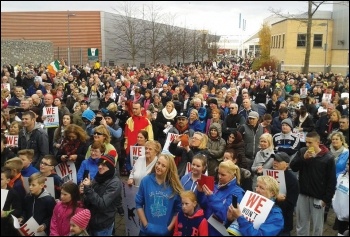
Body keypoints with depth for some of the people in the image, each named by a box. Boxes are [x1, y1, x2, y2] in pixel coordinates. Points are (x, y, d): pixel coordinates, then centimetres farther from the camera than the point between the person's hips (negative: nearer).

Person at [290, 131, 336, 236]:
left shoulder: (328, 158, -10)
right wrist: (303, 158, -20)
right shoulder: (302, 152, -1)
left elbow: (332, 180, -7)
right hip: (303, 194, 3)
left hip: (318, 197, -3)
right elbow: (293, 167, -6)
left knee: (317, 224, 10)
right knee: (302, 221, 15)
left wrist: (327, 198, -9)